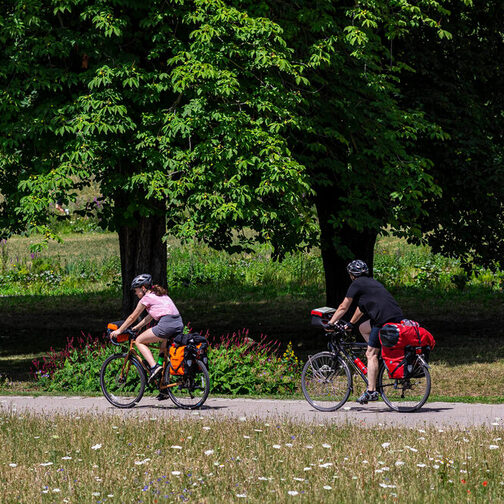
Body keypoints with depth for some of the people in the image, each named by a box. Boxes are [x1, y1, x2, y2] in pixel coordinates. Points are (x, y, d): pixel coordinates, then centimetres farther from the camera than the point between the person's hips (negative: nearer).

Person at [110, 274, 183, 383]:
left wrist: (119, 331, 23)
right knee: (164, 349, 31)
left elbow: (132, 317, 13)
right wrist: (136, 328, 42)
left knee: (139, 341, 6)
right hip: (179, 324, 8)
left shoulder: (146, 298, 5)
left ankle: (154, 366, -11)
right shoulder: (161, 294, 28)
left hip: (166, 324, -8)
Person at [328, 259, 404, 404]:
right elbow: (361, 307, 38)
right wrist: (350, 324, 45)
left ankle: (371, 391, -14)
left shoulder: (357, 284, 3)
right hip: (397, 317, 9)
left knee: (371, 354, -7)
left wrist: (330, 323, 16)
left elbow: (343, 307, 6)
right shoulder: (371, 282, 28)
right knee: (363, 328, 26)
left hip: (385, 319, -9)